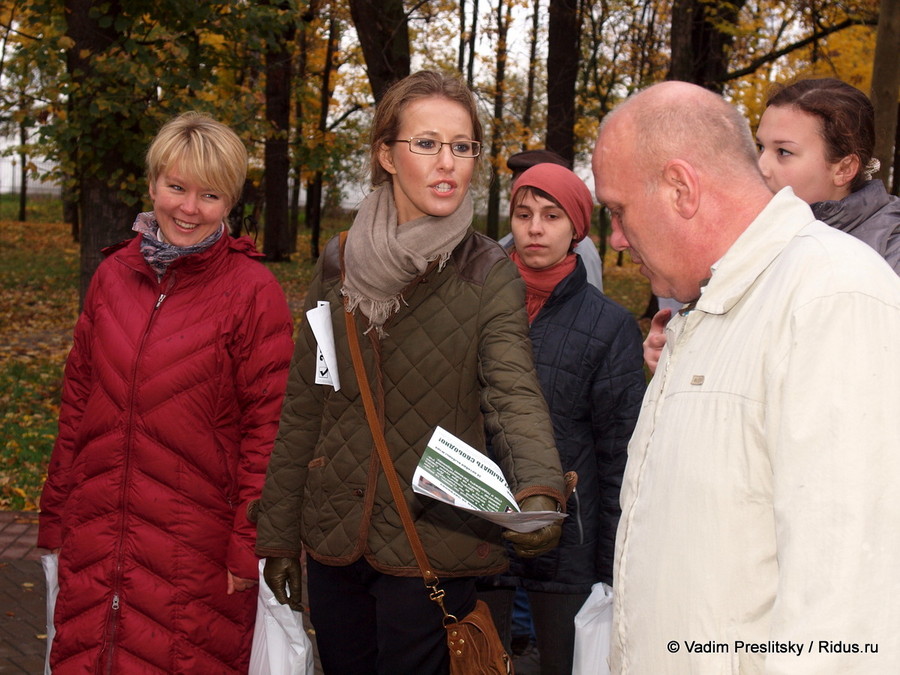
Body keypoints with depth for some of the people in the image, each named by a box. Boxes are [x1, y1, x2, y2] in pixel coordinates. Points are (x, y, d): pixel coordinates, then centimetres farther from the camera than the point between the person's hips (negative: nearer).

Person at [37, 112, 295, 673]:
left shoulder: (253, 291, -9)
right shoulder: (115, 274, 6)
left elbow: (268, 427, -9)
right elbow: (78, 399, 12)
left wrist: (249, 546, -10)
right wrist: (56, 512, 12)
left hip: (196, 555, -4)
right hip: (92, 544, 5)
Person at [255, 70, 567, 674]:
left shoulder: (489, 276, -6)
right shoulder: (340, 265, 3)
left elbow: (515, 396, -20)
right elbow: (303, 408, 7)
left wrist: (538, 492, -40)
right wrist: (278, 533, 6)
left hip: (432, 541, -3)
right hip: (333, 537, 4)